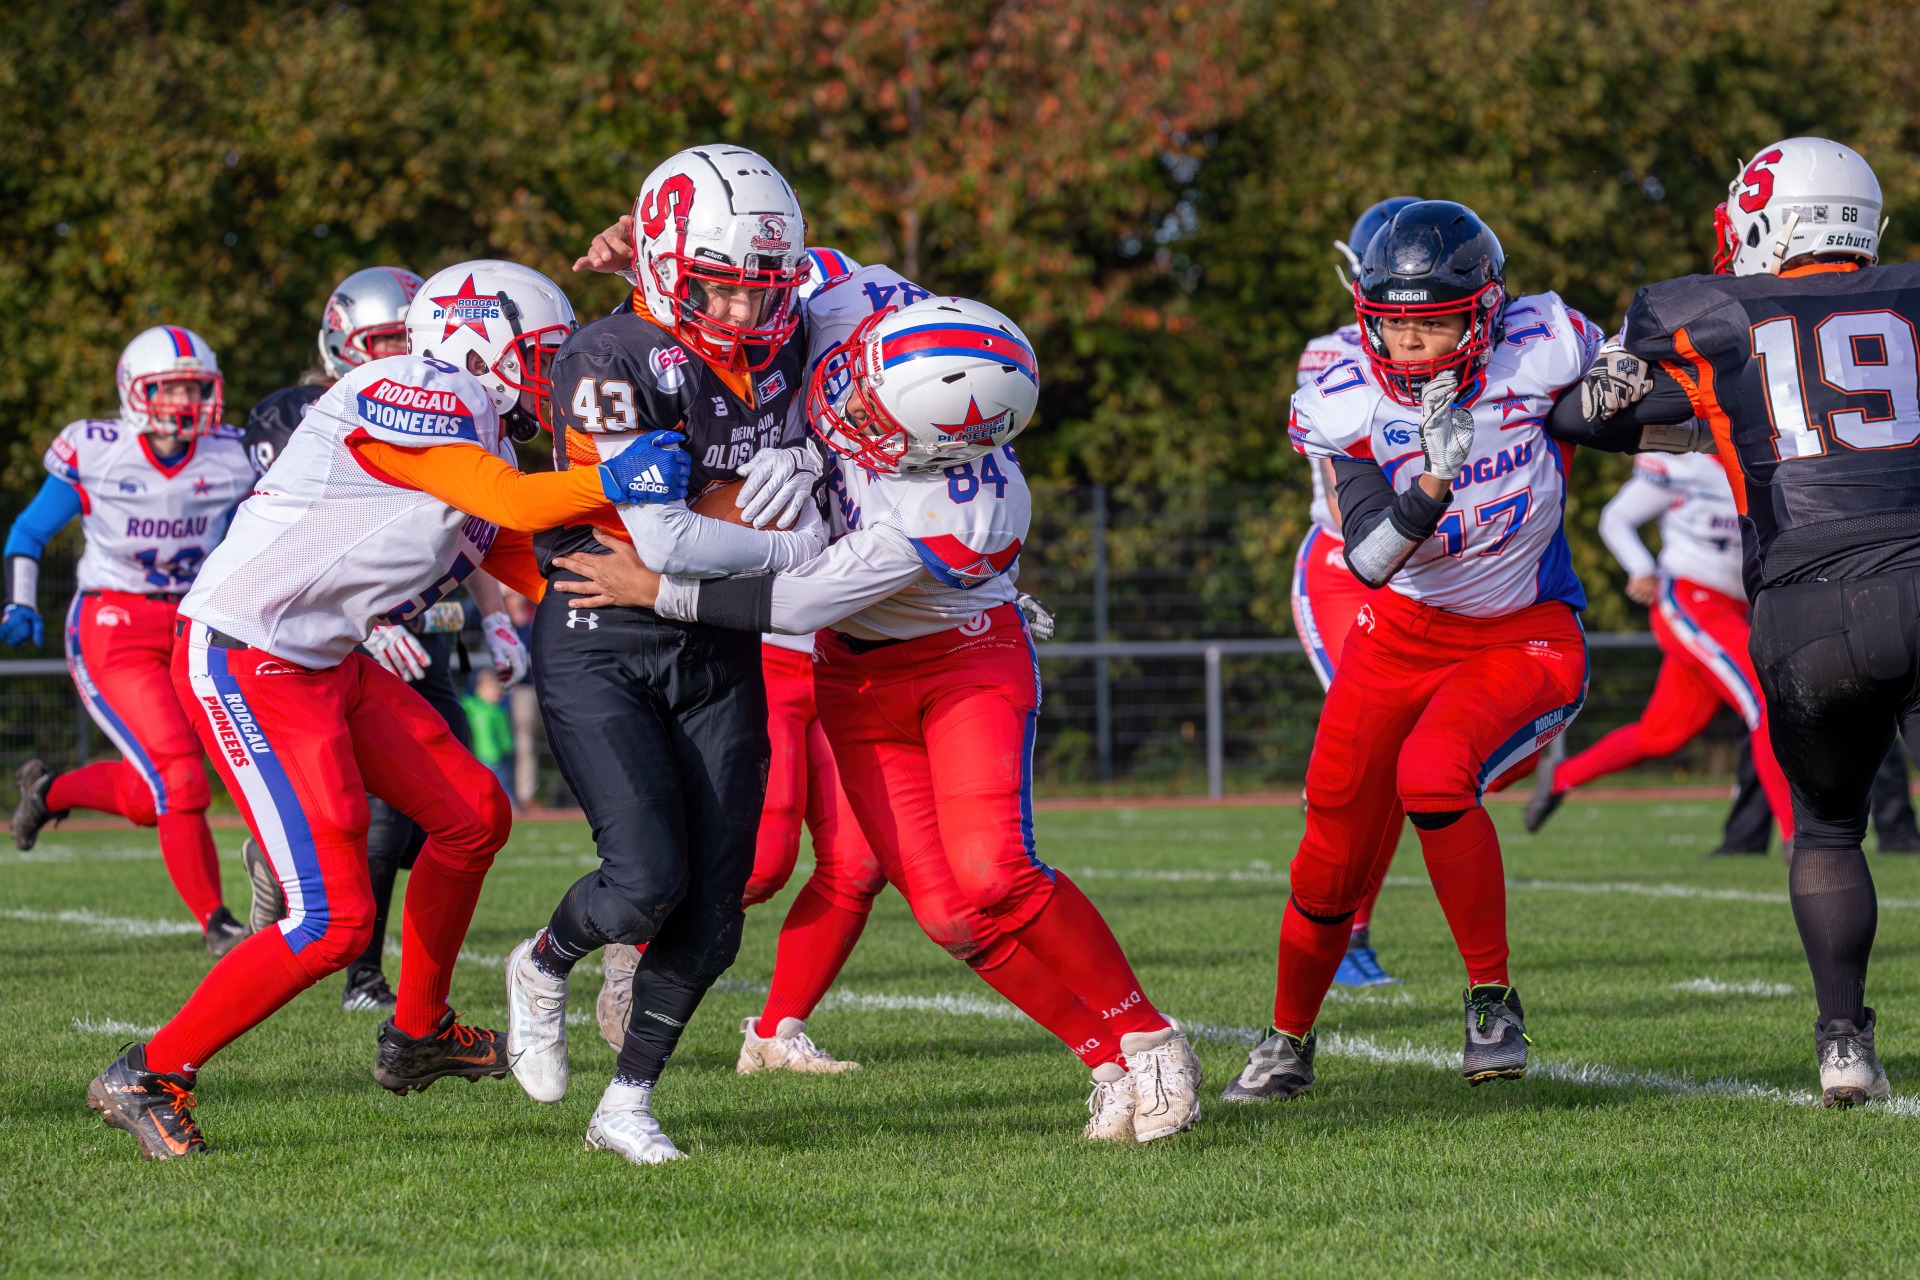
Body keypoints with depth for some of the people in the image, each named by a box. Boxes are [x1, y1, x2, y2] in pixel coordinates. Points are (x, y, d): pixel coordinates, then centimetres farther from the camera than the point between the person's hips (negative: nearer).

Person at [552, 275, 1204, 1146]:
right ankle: (1111, 1065, 5)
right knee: (945, 908, -6)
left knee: (990, 872, -23)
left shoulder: (960, 522, -36)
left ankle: (1147, 1038, -3)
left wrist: (659, 590, -23)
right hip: (859, 680, 6)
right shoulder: (871, 307, -23)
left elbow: (799, 604, -29)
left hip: (966, 658, -6)